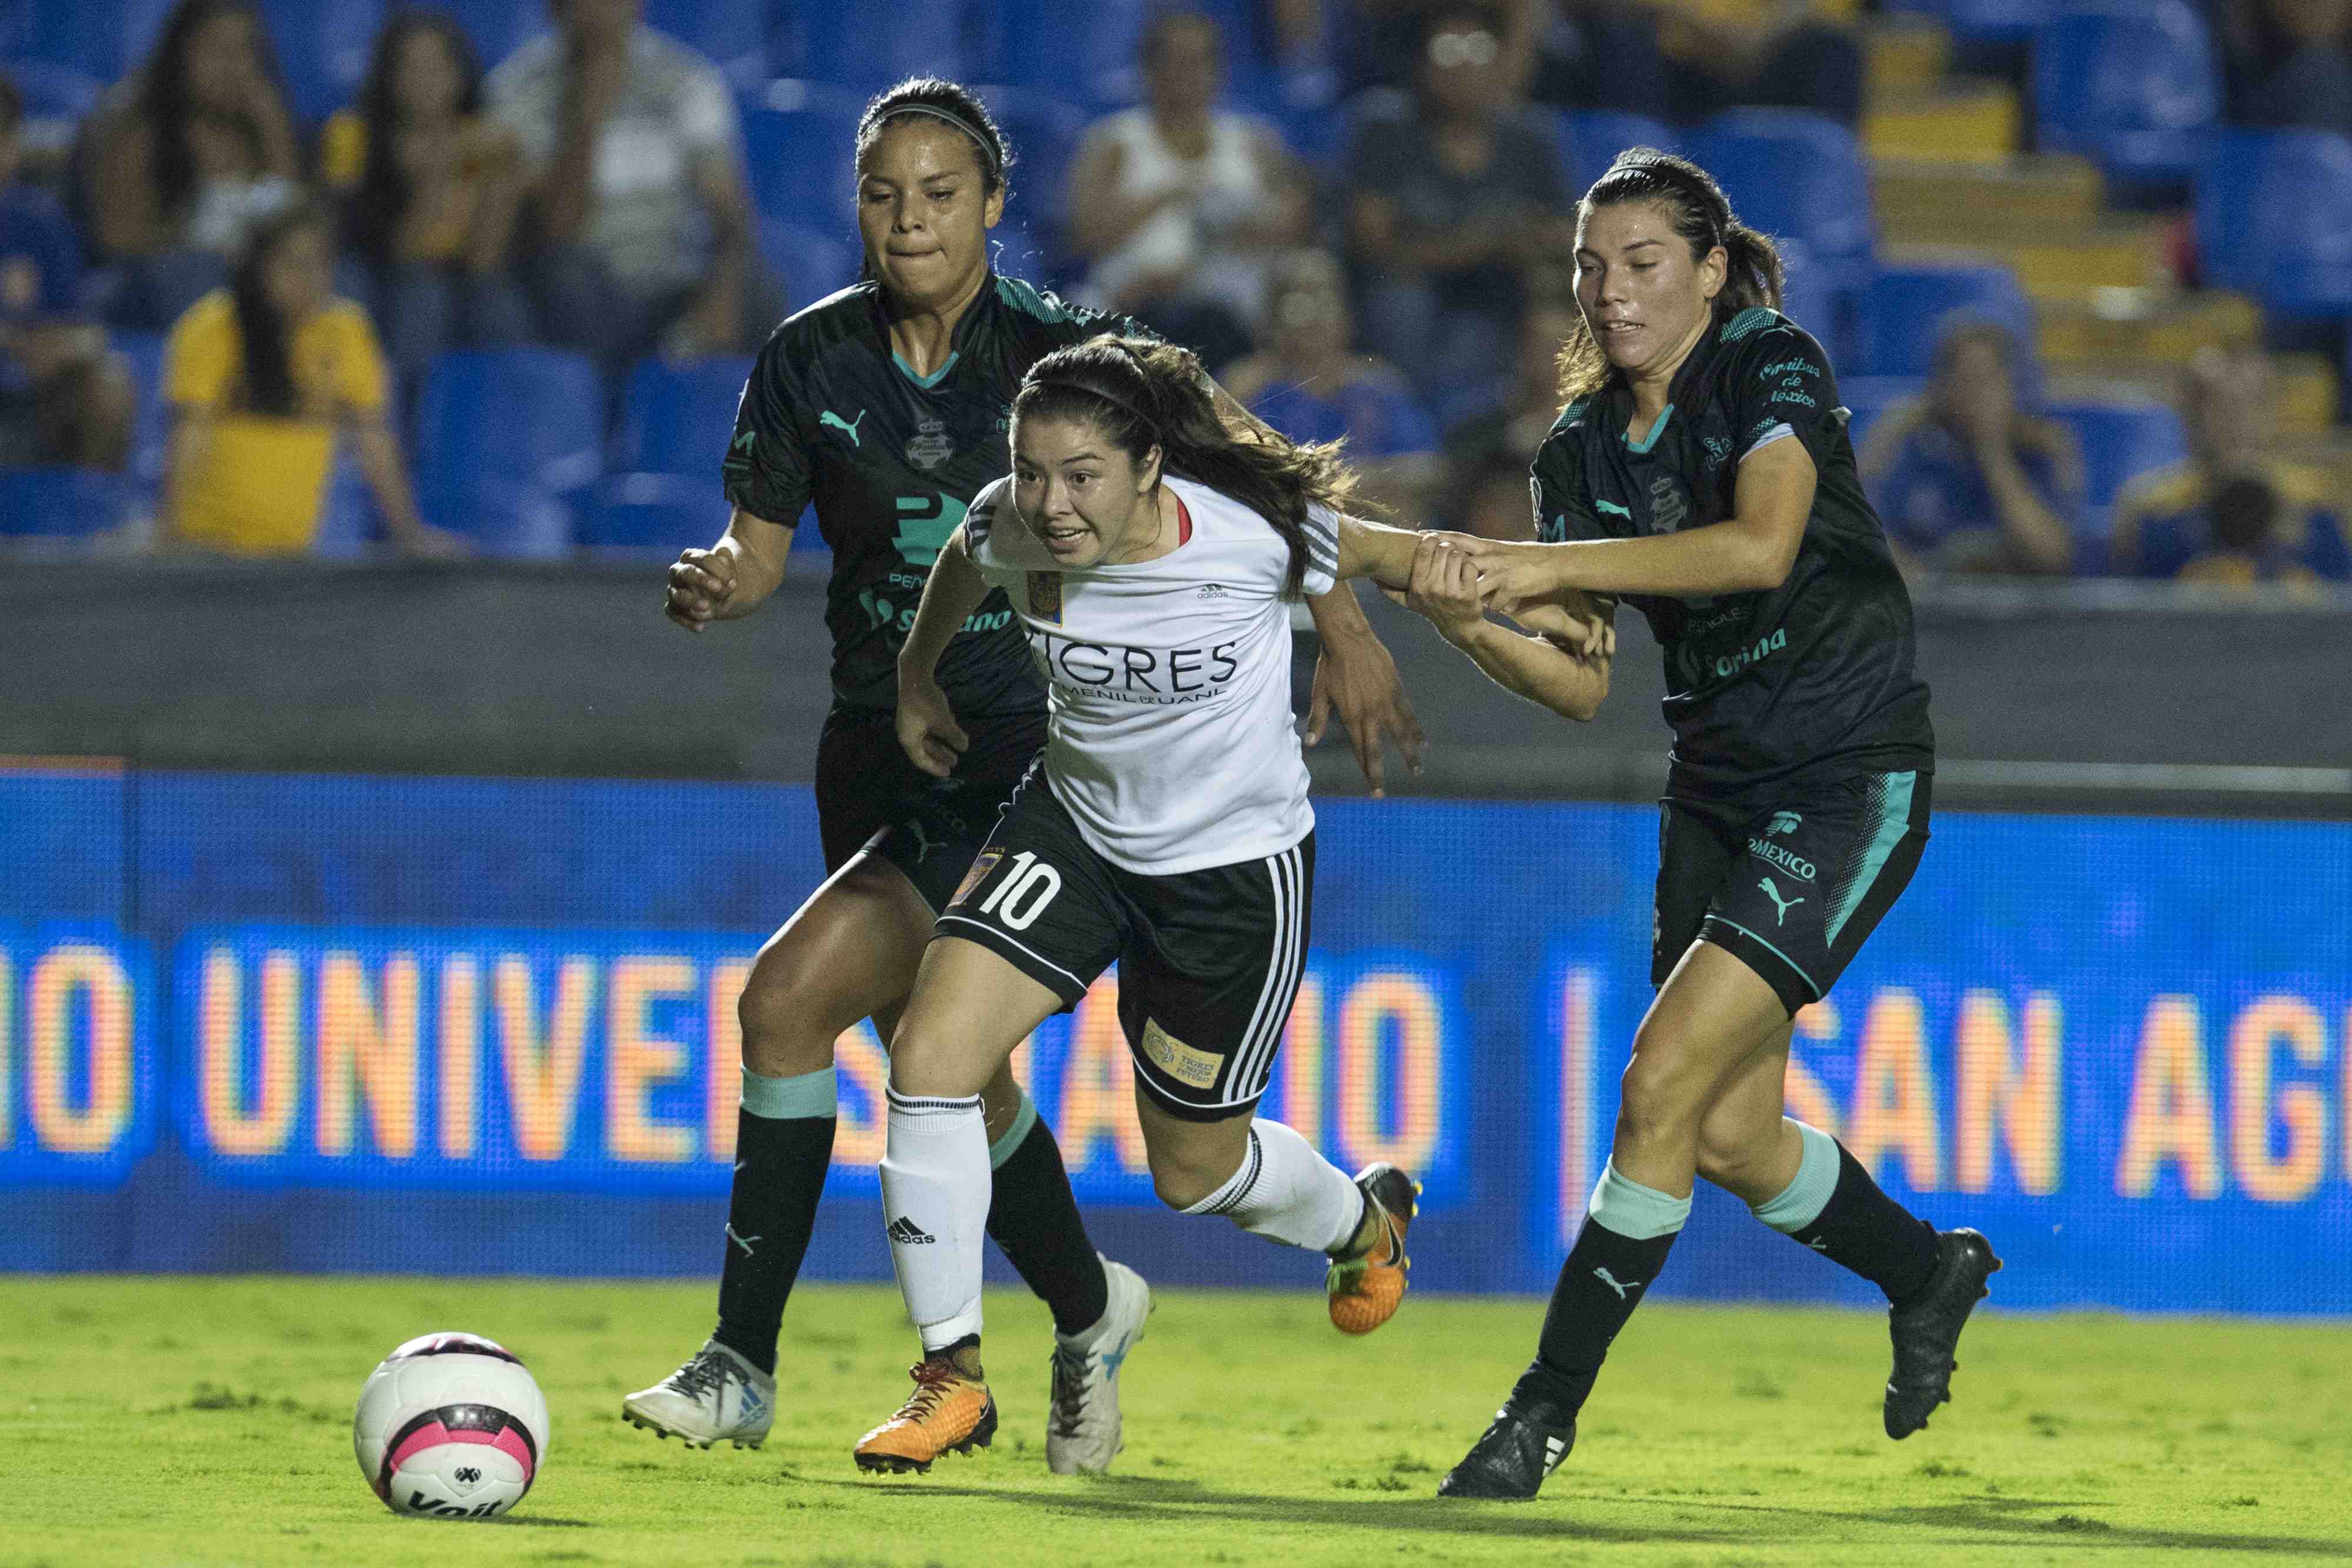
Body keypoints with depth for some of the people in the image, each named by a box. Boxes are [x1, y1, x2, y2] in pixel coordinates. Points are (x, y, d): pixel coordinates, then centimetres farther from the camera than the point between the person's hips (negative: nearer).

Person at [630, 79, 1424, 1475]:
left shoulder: (1062, 355, -11)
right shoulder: (813, 361, 0)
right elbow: (761, 545, 6)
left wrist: (1345, 629, -3)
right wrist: (717, 582, -17)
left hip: (1027, 759, -5)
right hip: (880, 756, 5)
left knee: (792, 999, -19)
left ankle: (744, 1368, -10)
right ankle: (1087, 1310, 40)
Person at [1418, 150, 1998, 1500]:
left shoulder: (1773, 366, -13)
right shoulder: (1581, 449, 5)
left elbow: (1761, 545, -32)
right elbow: (1583, 683, 1)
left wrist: (1544, 564, -33)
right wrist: (1474, 623, -19)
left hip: (1852, 783, -7)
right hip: (1716, 789, 7)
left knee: (1666, 1085, -16)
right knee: (1731, 1137, 9)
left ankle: (1547, 1413, -9)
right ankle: (1930, 1274, 38)